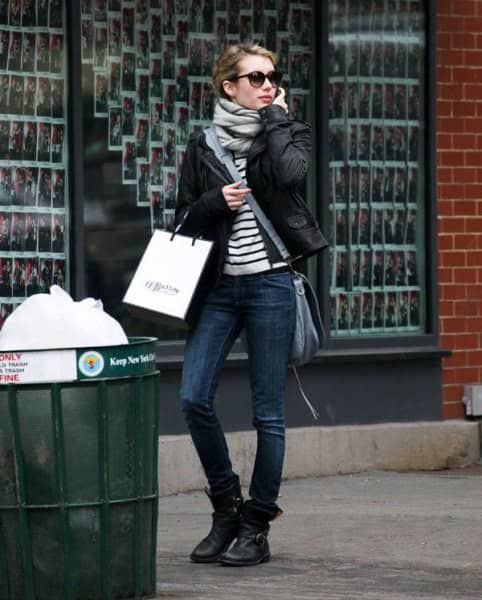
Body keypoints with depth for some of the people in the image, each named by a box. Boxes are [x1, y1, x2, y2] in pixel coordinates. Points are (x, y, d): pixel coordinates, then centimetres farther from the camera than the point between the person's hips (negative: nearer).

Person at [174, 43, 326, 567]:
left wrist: (274, 116, -6)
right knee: (193, 398, -8)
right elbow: (183, 221, 11)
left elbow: (290, 173, -17)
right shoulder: (202, 148, 10)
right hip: (218, 287, 2)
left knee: (268, 412, 0)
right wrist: (216, 202, -8)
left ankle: (255, 528, 9)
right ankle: (225, 509, 12)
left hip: (269, 284, -2)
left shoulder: (288, 135, 7)